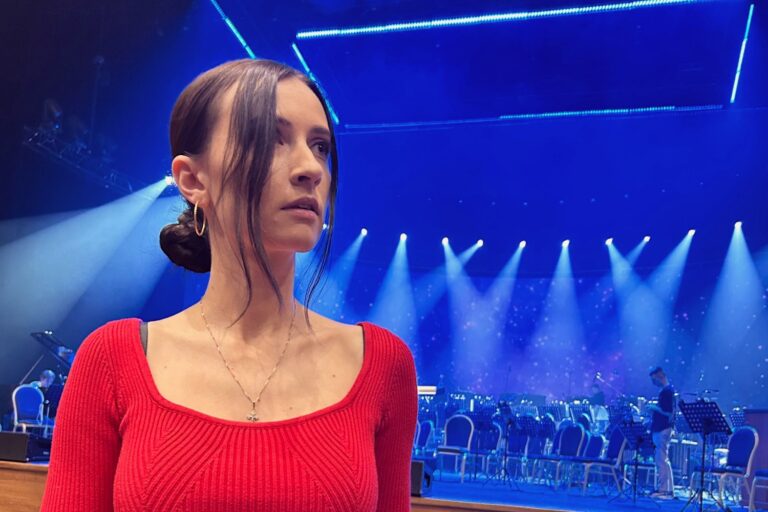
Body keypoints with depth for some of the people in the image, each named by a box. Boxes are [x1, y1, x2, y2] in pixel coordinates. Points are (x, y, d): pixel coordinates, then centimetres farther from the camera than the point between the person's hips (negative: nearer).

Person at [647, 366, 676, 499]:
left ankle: (664, 490, -8)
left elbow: (669, 412, -22)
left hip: (663, 429, -11)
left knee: (661, 460, -9)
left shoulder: (667, 391, -14)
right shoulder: (667, 390, 17)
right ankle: (668, 490, 16)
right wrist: (653, 409, 10)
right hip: (661, 429, 11)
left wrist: (654, 408, -13)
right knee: (663, 460, 12)